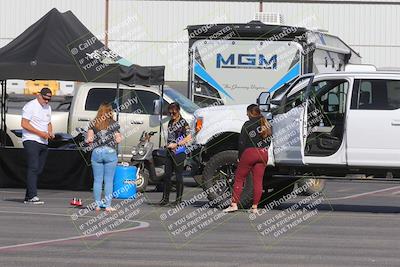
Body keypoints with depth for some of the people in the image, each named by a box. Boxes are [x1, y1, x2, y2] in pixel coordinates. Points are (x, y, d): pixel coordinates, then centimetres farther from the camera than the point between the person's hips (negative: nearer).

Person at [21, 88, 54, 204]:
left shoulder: (48, 107, 18)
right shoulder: (30, 106, -7)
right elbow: (24, 124, -13)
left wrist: (50, 133, 6)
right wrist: (40, 133, -17)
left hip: (43, 142, 8)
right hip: (31, 141, -8)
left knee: (39, 170, 5)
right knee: (33, 168, -16)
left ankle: (28, 197, 8)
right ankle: (32, 196, -22)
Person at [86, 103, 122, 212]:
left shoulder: (93, 123, 3)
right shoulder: (114, 124, -1)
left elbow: (89, 139, -1)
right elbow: (118, 140, -2)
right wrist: (120, 138, 20)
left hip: (96, 152, 1)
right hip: (110, 153, -1)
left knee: (97, 180, 7)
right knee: (109, 180, 3)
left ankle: (97, 204, 8)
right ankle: (108, 205, 1)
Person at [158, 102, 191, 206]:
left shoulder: (183, 123, -8)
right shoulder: (171, 122, 14)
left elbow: (188, 138, -13)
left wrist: (176, 144, -16)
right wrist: (168, 144, 10)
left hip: (179, 152, -7)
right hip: (170, 151, 7)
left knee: (179, 176, -2)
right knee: (167, 175, 6)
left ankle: (179, 199, 4)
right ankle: (165, 198, 10)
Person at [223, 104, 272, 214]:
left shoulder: (248, 125, -6)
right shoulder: (266, 125, 12)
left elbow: (242, 142, -7)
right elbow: (269, 140, 15)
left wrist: (240, 157, 0)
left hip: (250, 152, -5)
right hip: (263, 154, 5)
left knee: (239, 178, 3)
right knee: (258, 181, 5)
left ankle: (234, 204, -2)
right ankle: (255, 207, 3)